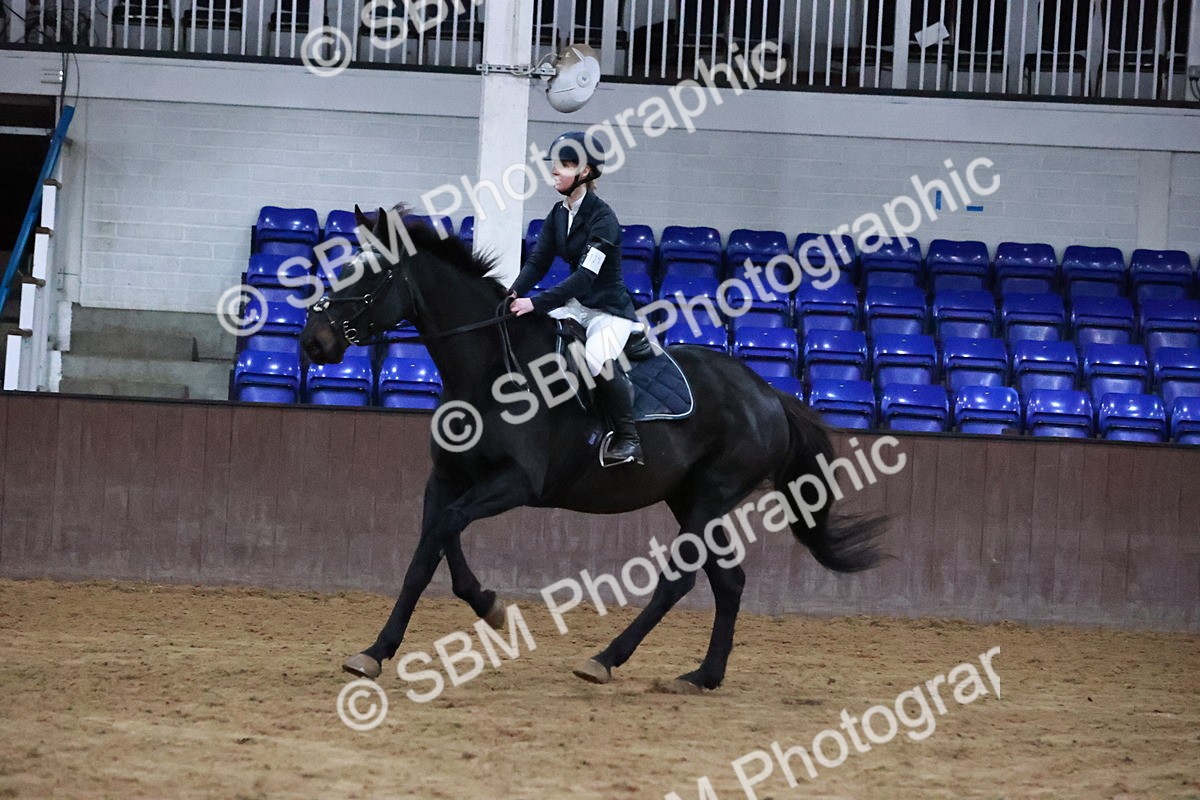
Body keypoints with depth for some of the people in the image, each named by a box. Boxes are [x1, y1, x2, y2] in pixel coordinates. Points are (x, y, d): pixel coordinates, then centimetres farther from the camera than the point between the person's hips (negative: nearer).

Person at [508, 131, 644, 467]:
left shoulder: (602, 218, -19)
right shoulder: (558, 214, 5)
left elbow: (585, 275, -28)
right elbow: (537, 262, 2)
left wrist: (536, 303, -35)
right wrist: (514, 295, -17)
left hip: (610, 310, -8)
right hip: (576, 305, 8)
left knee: (597, 358, -35)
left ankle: (628, 438, -21)